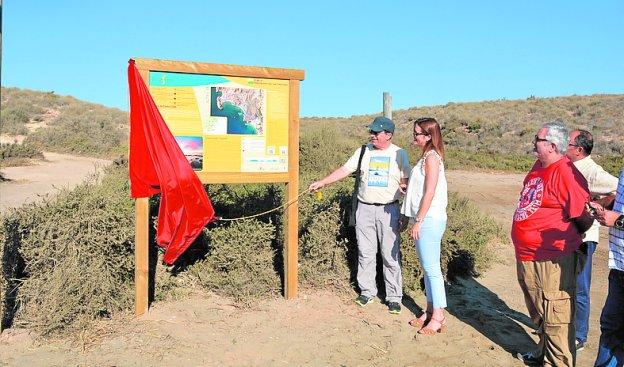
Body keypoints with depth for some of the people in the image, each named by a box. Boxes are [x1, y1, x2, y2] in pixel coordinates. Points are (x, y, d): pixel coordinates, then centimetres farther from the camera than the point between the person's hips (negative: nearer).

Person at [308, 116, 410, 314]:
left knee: (391, 256, 0)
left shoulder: (399, 154, 2)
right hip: (365, 209, 2)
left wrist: (403, 187, -20)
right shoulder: (363, 151, 7)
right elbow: (344, 170, 5)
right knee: (365, 253, 8)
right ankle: (367, 291, 21)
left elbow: (405, 181, 3)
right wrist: (322, 182, -2)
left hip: (388, 210, -2)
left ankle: (394, 297, 10)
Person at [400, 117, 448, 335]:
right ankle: (430, 311, 24)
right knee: (428, 269, 14)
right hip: (423, 219, 10)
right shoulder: (426, 156, 15)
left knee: (432, 269, -3)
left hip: (429, 220, -10)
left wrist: (418, 221, -17)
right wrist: (414, 220, 18)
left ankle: (438, 317, 5)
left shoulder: (432, 157, -13)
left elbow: (430, 193, -18)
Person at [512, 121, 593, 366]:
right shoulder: (538, 167, 8)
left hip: (550, 259, -10)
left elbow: (584, 217, -17)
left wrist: (565, 237, 0)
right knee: (539, 313, 25)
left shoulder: (565, 173, -20)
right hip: (527, 255, 10)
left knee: (556, 318, 3)